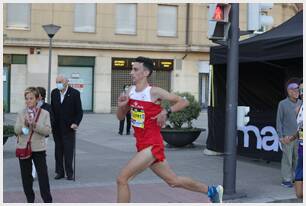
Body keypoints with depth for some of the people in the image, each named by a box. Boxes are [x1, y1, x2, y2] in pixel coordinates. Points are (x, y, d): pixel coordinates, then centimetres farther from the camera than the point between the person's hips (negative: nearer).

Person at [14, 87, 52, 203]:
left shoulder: (44, 113, -3)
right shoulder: (21, 114, 3)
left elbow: (48, 131, -9)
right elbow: (16, 130, -4)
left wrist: (35, 125, -22)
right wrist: (24, 124, -22)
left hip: (39, 149, -2)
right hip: (23, 148, 2)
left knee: (43, 175, -1)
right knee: (26, 176, 11)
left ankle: (47, 200, 6)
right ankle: (30, 199, 24)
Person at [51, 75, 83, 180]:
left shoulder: (74, 93, -6)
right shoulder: (54, 93, 6)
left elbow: (79, 111, -4)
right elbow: (52, 109, 11)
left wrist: (76, 123, -15)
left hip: (69, 128, -4)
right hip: (57, 128, 4)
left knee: (69, 151, -2)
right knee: (58, 151, 8)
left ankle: (69, 173, 4)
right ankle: (60, 172, 15)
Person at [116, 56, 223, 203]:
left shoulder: (154, 92, -13)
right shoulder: (131, 91, 7)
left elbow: (184, 102, -6)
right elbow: (120, 117, 15)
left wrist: (166, 112, -19)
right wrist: (121, 106, -6)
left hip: (152, 146, -8)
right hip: (143, 146, 8)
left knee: (122, 179, -13)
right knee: (173, 181, 17)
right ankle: (212, 191, 34)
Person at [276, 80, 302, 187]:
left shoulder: (301, 103, 7)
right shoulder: (282, 104, -4)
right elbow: (279, 121, -3)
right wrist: (281, 137, -8)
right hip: (287, 137, -4)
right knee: (287, 158, -1)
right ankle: (286, 180, 7)